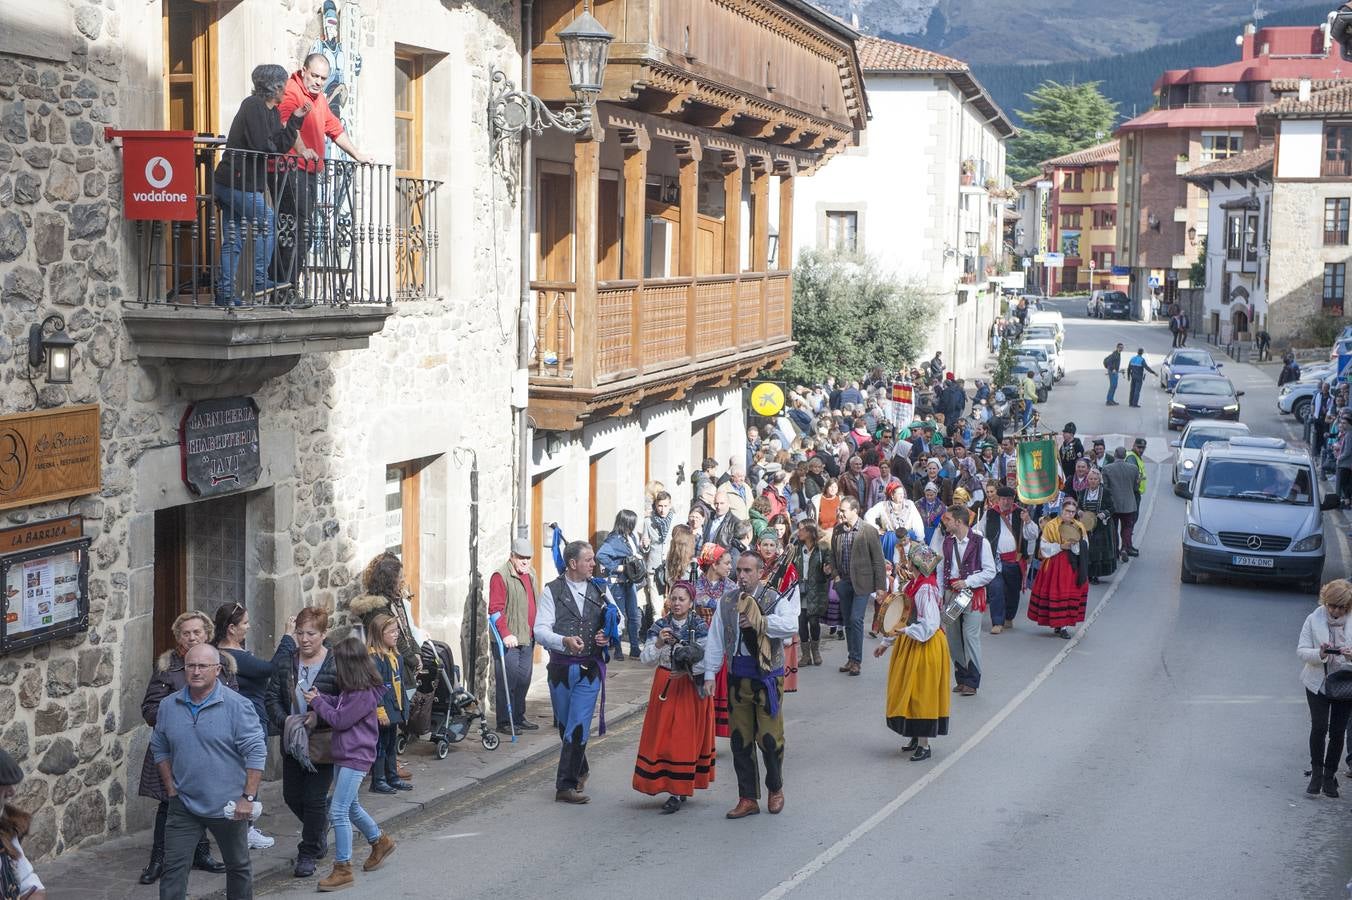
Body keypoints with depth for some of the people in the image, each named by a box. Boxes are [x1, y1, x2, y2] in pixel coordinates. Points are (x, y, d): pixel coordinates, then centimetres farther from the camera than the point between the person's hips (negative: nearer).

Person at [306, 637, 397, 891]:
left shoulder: (364, 694, -21)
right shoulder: (351, 690, 9)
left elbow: (340, 720, -19)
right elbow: (340, 705, 11)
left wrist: (317, 702, -9)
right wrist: (320, 698, -4)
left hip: (355, 758, -10)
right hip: (344, 756, 10)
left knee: (338, 812, -11)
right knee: (350, 807, 23)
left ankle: (343, 869, -5)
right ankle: (380, 842, 42)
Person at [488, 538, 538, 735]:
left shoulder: (530, 577, 16)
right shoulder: (501, 577, -10)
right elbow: (495, 609, -16)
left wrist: (536, 632, 19)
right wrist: (505, 634, -23)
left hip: (527, 639, 8)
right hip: (508, 641, -8)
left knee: (523, 681, 13)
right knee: (507, 681, -5)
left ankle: (519, 717, 24)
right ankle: (504, 721, -1)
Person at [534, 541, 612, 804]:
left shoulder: (600, 591, 9)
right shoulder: (552, 591, 0)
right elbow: (540, 630, -9)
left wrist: (608, 638, -3)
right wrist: (565, 641, -27)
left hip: (590, 669, 0)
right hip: (561, 668, 0)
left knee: (578, 727, -10)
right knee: (565, 726, 12)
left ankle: (566, 785, -8)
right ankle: (580, 771, 33)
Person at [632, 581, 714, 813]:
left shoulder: (700, 627, -5)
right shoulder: (659, 626, 2)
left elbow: (708, 659, -11)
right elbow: (646, 660, -5)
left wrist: (688, 672, -22)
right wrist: (659, 643, -21)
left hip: (691, 687, -3)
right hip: (665, 687, 3)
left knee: (686, 738, -3)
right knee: (662, 737, 1)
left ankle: (679, 792, 0)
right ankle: (670, 786, 13)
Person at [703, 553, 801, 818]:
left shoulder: (774, 599, -6)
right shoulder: (727, 601, 7)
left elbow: (791, 626, -24)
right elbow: (715, 639, 9)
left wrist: (758, 622, -23)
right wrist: (709, 674, 5)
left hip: (768, 676, -4)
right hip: (738, 676, 4)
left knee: (769, 737, -3)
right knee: (740, 739, 6)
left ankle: (775, 789, 22)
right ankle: (748, 799, 15)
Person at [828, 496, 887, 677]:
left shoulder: (869, 531, -10)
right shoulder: (837, 530, 5)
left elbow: (878, 561, -8)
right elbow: (833, 556, 18)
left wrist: (880, 586, -10)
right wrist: (835, 575, 4)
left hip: (862, 582, -5)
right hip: (843, 582, 5)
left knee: (856, 620, -12)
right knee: (848, 622, 10)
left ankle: (856, 660, -4)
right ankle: (851, 658, 19)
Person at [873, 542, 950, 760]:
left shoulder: (926, 590, -20)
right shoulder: (911, 586, 8)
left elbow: (929, 625, -24)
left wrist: (904, 630, -30)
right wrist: (886, 642, 19)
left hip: (925, 647, -9)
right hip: (908, 646, 9)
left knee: (920, 695, -4)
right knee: (907, 693, 14)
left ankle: (924, 745, 2)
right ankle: (916, 737, 25)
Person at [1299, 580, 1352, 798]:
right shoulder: (1314, 620, -5)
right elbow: (1301, 650, -5)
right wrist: (1319, 654, -25)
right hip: (1318, 682, -1)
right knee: (1319, 727, -8)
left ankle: (1329, 776, 15)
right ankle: (1316, 773, 6)